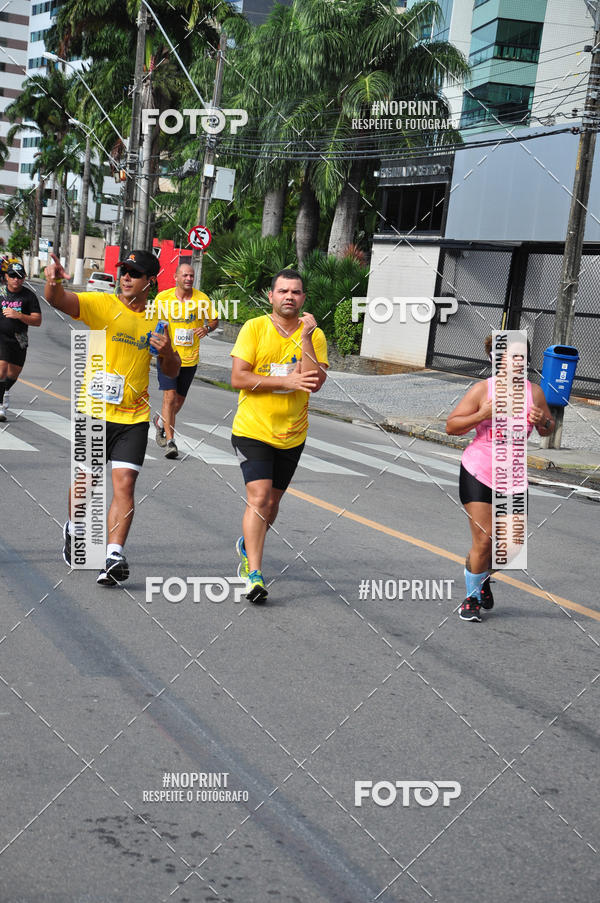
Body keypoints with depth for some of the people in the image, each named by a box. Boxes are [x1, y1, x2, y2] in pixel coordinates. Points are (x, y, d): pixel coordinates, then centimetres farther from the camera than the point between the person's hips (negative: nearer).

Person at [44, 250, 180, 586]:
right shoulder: (100, 304, -4)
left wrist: (167, 350, -8)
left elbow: (172, 371, 15)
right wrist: (54, 280, -46)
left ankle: (114, 555, -14)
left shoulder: (158, 319, 6)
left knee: (125, 483, -11)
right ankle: (74, 530, 39)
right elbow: (58, 300, -23)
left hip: (135, 416, 1)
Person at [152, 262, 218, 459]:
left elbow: (214, 320, 10)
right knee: (169, 396, -14)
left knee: (179, 399, 13)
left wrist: (207, 328, -12)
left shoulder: (202, 299, -1)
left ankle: (161, 421, 44)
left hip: (190, 358, 3)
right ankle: (170, 441, -12)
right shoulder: (163, 297, -3)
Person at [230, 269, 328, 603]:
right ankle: (254, 575, -15)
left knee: (272, 502, 15)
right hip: (252, 429, -3)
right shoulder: (254, 328, -6)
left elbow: (316, 383, -14)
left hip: (292, 435, 3)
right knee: (258, 497, -17)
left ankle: (247, 546, 44)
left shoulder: (314, 335, -1)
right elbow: (238, 378, -13)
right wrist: (286, 381, -19)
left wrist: (304, 338, -20)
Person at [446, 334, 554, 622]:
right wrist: (482, 415, -23)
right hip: (477, 475, -4)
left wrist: (542, 422, -10)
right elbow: (451, 426, -8)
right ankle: (471, 598, 12)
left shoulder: (534, 391, 1)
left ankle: (483, 578, 37)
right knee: (483, 540, -8)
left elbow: (548, 430, 14)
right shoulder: (483, 389, -9)